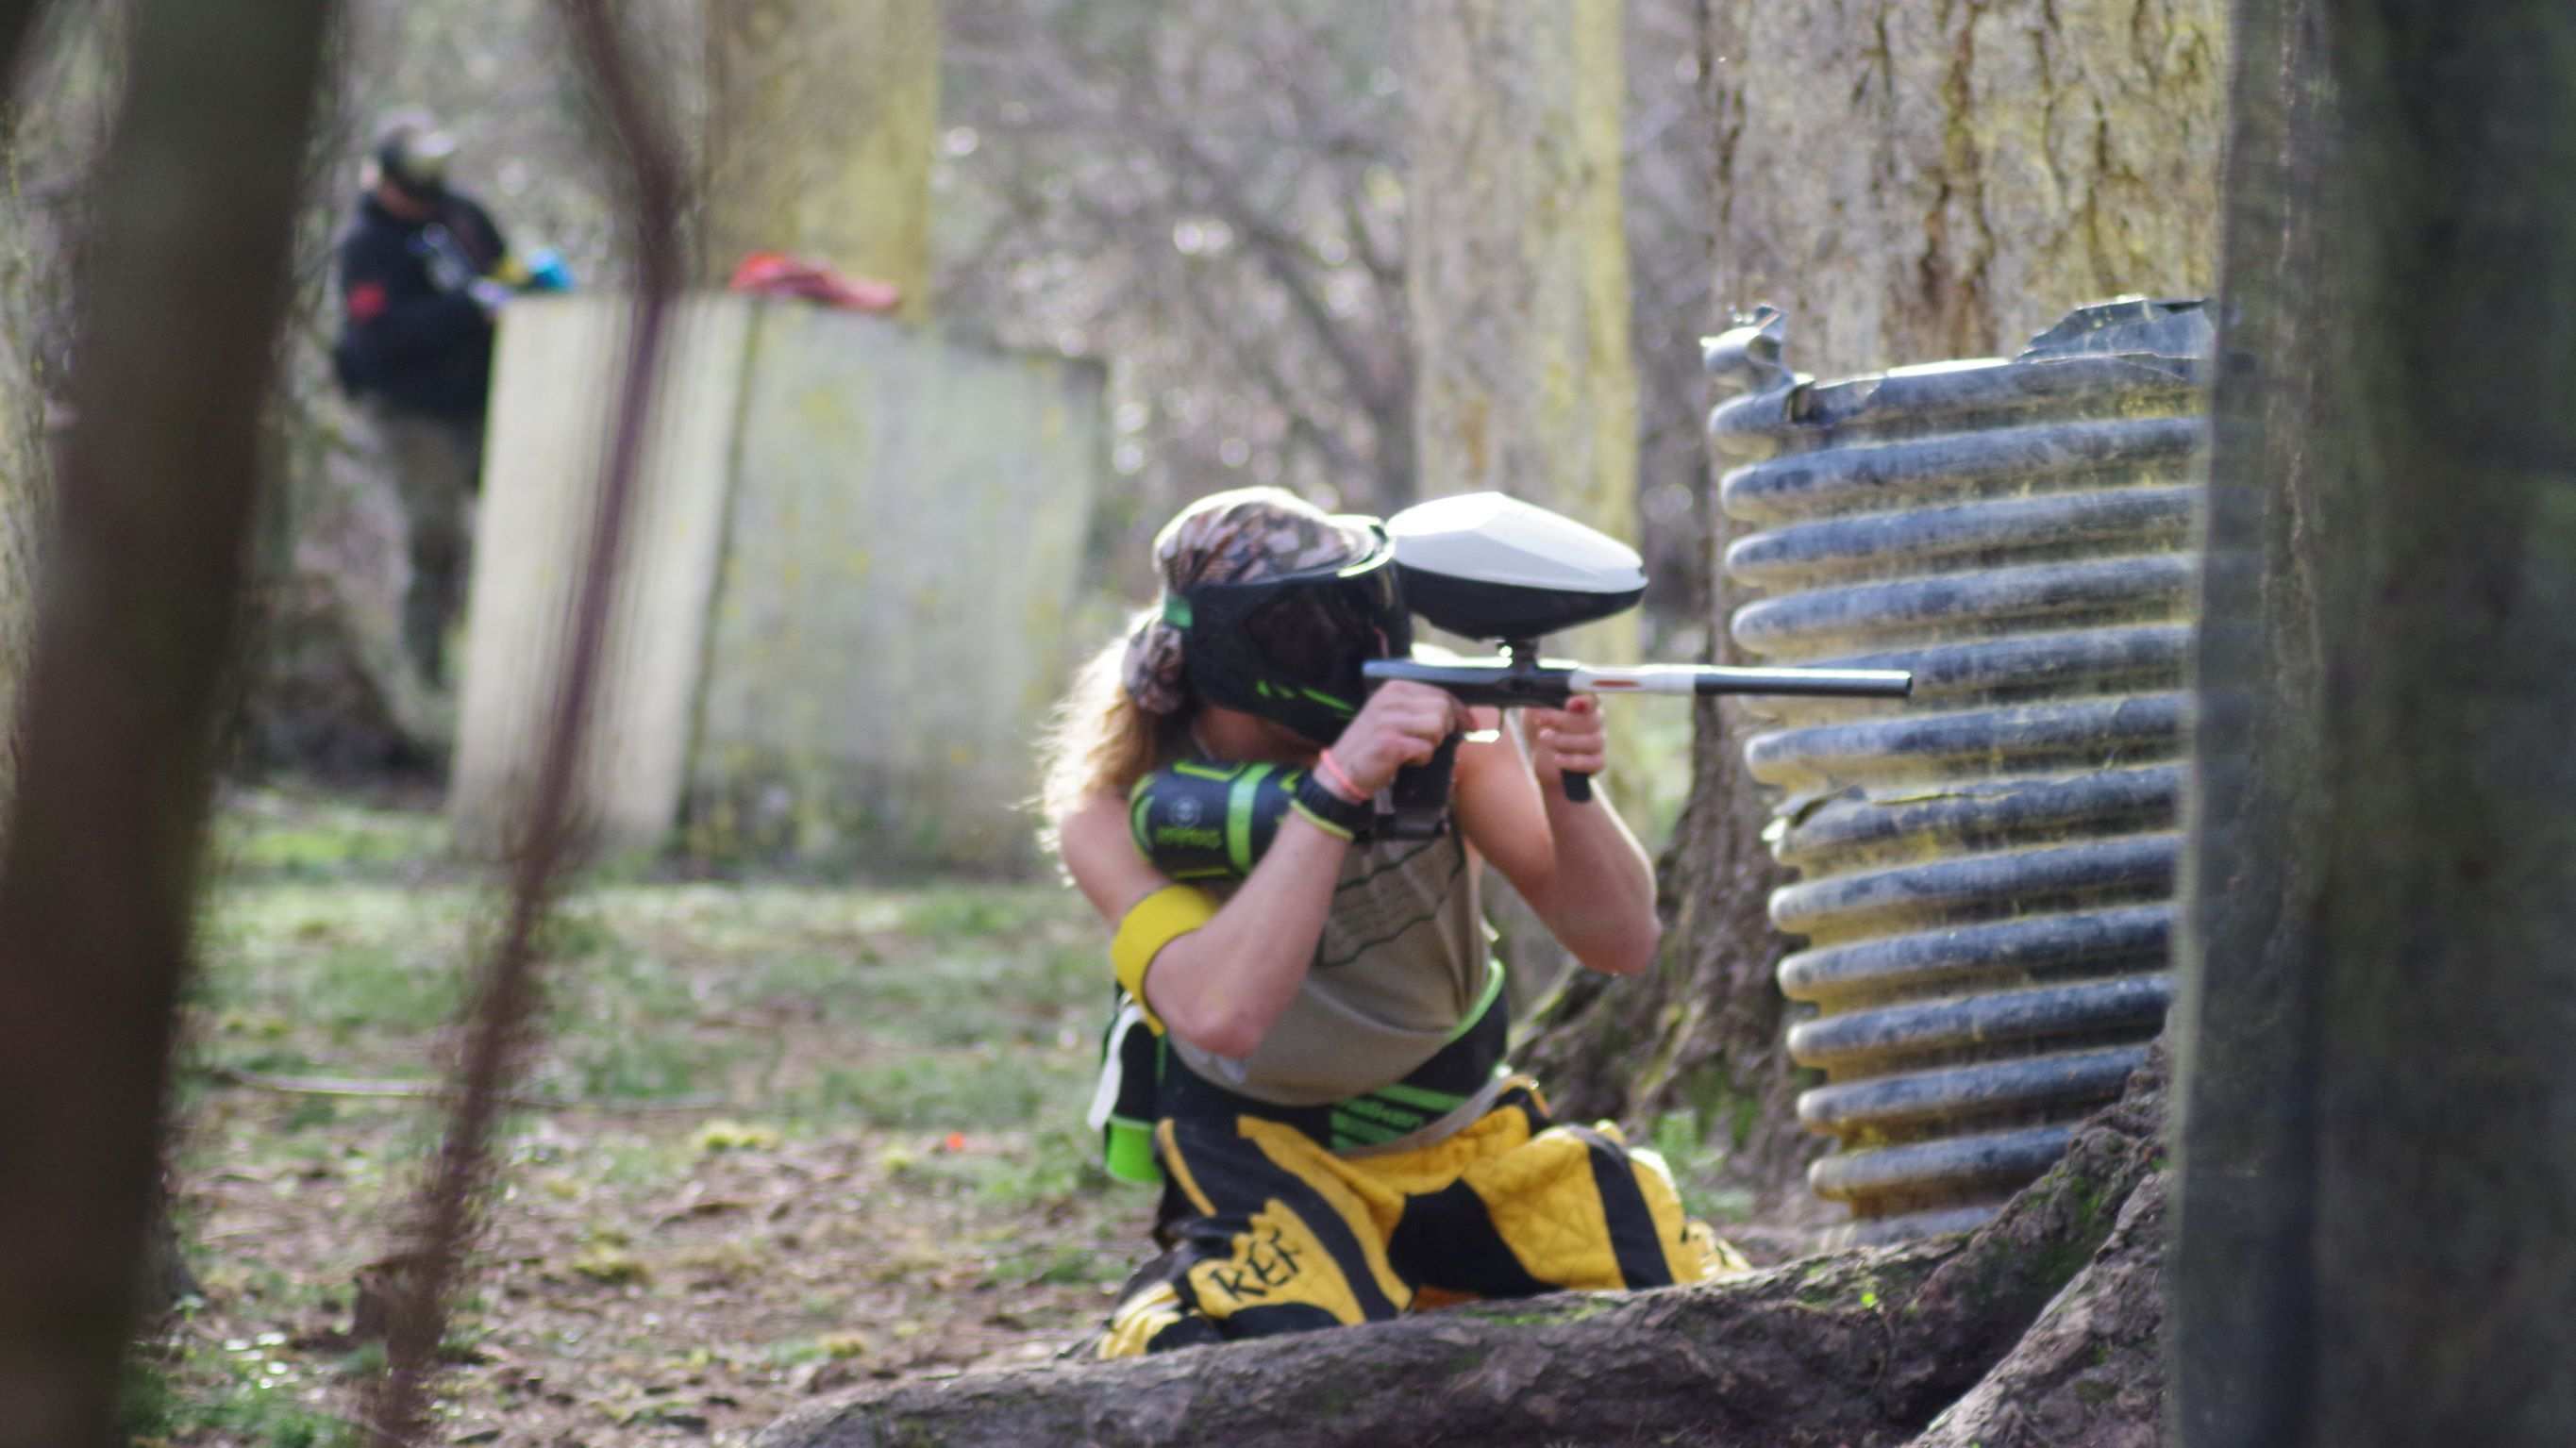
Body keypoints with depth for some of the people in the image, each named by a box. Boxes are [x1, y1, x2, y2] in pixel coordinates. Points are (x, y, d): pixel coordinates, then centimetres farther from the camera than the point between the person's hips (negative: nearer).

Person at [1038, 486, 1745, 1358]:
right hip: (1267, 1151, -4)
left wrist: (1565, 790, -37)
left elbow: (1624, 942, -17)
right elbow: (1221, 1016, -40)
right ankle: (1158, 1333, 2)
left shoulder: (1433, 720, -16)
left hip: (1468, 1133, 4)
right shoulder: (1119, 810, -22)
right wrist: (1336, 787, -45)